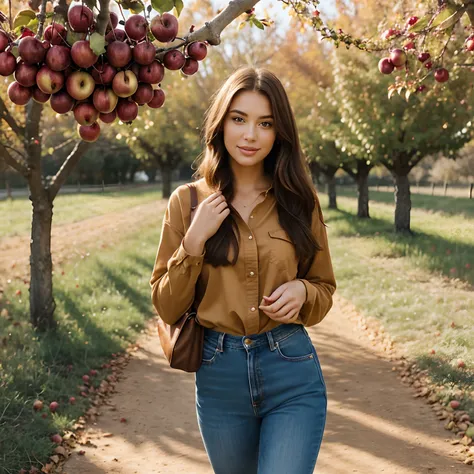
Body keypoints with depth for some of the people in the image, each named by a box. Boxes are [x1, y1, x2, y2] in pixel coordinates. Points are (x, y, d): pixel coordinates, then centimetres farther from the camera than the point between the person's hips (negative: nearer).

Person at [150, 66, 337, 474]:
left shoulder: (299, 201, 1)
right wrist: (194, 241, -13)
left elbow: (325, 290, 11)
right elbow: (168, 308, 0)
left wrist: (301, 291, -11)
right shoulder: (188, 202, 0)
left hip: (292, 376, -1)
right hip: (219, 375, 1)